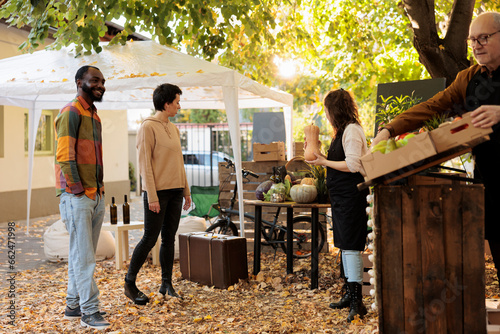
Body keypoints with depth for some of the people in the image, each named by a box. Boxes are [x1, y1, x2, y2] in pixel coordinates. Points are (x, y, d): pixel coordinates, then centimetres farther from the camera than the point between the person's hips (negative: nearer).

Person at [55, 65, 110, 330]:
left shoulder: (94, 116, 19)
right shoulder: (70, 113, -9)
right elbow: (64, 157, -15)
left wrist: (99, 188, 13)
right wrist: (79, 192, -16)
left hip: (96, 196, 9)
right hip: (77, 197, -9)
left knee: (83, 255, 12)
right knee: (83, 256, -6)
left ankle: (73, 306, 20)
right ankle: (89, 311, -1)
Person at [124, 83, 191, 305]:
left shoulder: (173, 129, 14)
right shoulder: (148, 127, -9)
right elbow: (145, 163, -12)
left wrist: (186, 191, 16)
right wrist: (152, 196, -17)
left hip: (175, 191, 7)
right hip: (158, 191, -7)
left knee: (169, 238, 9)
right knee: (150, 238, -3)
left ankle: (166, 284, 16)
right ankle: (130, 283, 11)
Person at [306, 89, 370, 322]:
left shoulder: (352, 130, -13)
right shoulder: (343, 131, 18)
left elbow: (353, 165, -21)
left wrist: (325, 162, -13)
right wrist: (323, 160, 17)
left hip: (351, 196, -11)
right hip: (341, 197, 11)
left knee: (351, 246, -10)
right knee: (345, 245, 15)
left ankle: (356, 302, -8)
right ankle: (349, 294, 25)